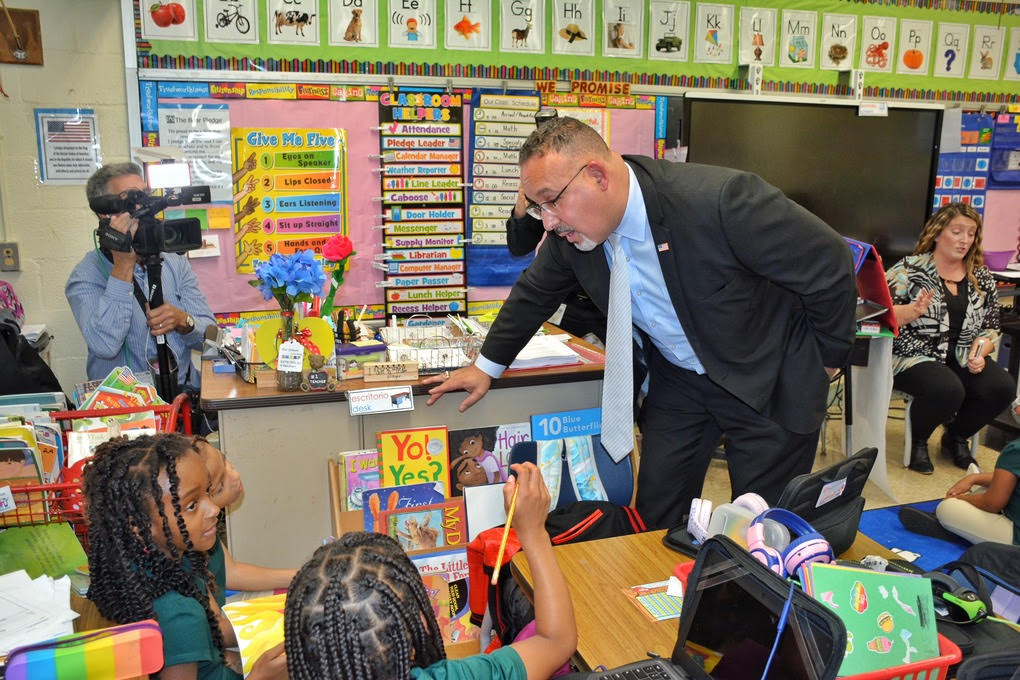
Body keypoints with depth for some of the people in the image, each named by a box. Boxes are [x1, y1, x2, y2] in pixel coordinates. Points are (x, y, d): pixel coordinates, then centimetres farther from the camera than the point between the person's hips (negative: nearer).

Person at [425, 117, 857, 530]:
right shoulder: (572, 232, -13)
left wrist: (827, 357, -7)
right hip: (677, 379, 5)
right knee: (654, 518, 8)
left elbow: (830, 263, -19)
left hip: (768, 381, -4)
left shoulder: (720, 200, -32)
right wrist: (488, 364, 14)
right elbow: (535, 293, 8)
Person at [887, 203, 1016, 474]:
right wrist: (913, 311, -30)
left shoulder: (982, 278, 11)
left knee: (1002, 387, -20)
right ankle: (917, 442, 0)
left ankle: (956, 438, 11)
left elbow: (990, 327, 14)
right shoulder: (910, 269, -4)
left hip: (961, 358, 6)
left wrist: (979, 352, -5)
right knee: (948, 389, -34)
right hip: (914, 356, -5)